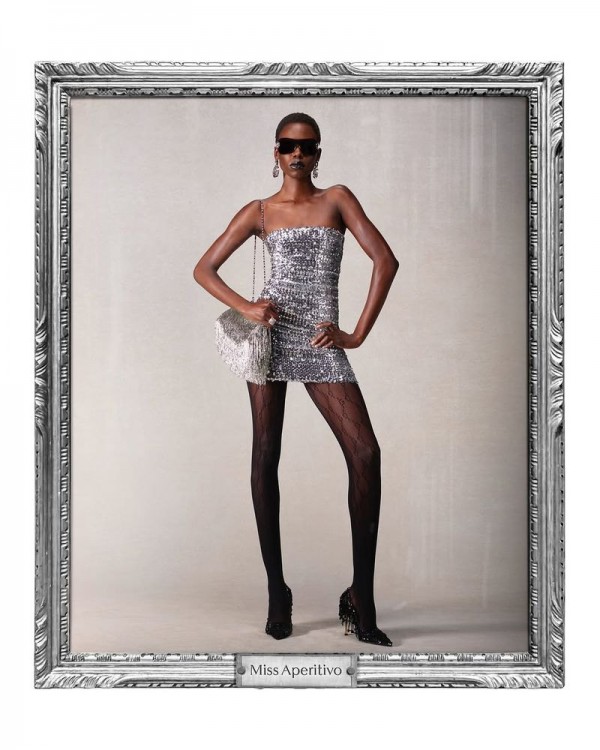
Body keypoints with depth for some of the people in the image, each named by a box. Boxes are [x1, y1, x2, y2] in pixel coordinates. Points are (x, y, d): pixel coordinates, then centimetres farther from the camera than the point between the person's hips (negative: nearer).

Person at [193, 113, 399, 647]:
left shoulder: (337, 199, 11)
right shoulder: (259, 212, 12)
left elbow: (385, 260, 2)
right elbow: (204, 269, 12)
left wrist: (358, 335, -4)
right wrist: (244, 307, -6)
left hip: (320, 340, 0)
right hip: (271, 330, 1)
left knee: (365, 452, -13)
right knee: (266, 455, -2)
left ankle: (361, 598, -5)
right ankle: (277, 589, 10)